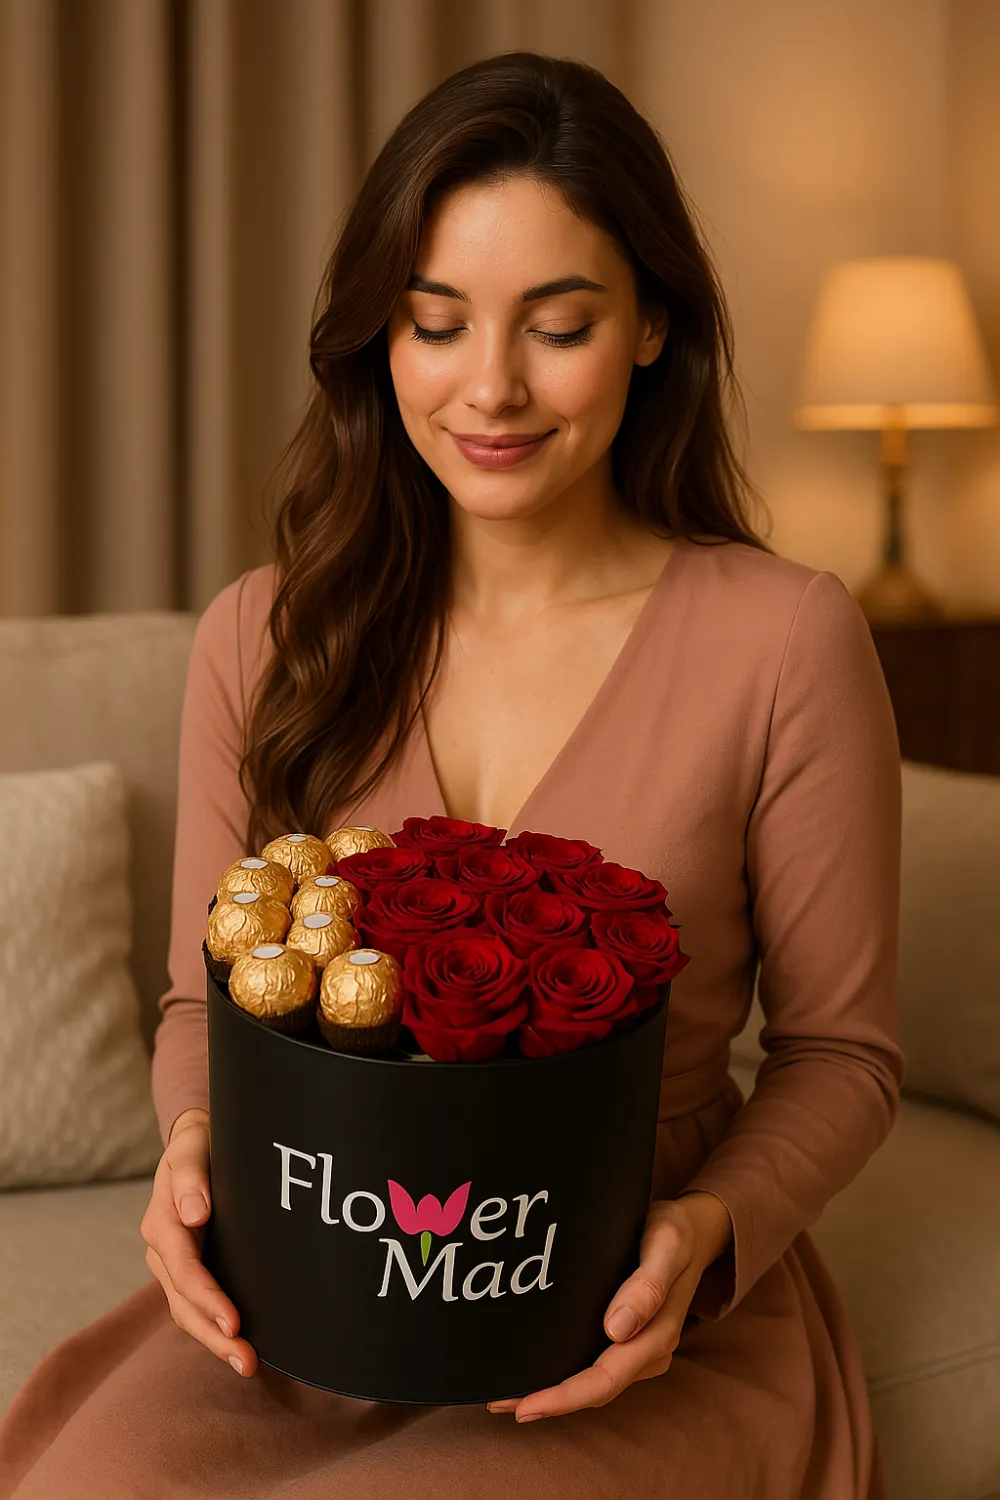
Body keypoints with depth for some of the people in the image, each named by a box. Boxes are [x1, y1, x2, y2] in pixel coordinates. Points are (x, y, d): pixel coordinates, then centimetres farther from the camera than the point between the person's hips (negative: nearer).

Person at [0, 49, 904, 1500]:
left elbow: (841, 1048, 0)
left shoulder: (784, 639, -8)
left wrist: (710, 1235, -18)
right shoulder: (261, 635, 2)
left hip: (637, 1332, -2)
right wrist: (196, 1139, -12)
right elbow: (203, 1004, 10)